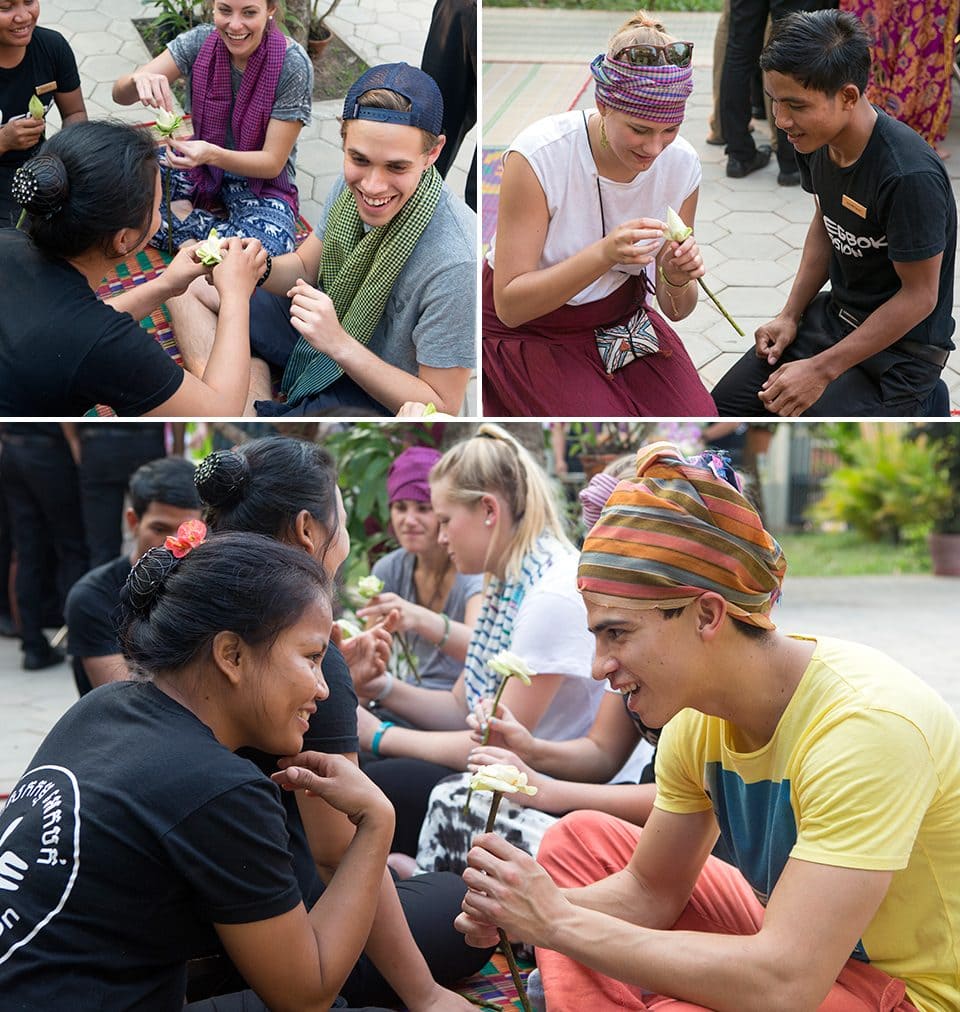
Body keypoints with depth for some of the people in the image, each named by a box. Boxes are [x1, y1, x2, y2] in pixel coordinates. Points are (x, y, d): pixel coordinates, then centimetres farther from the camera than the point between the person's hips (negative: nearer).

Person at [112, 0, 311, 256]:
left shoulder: (292, 66, -21)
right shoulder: (202, 41, -11)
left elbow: (272, 163, -18)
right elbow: (121, 95, -14)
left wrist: (212, 154, -37)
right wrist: (139, 79, -39)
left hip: (263, 183, -3)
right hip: (200, 164, 3)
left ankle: (184, 217, -8)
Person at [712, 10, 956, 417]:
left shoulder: (911, 177, -30)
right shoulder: (817, 140, -5)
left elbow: (919, 296, -23)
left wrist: (822, 369, -20)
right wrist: (790, 315, 5)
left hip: (901, 345, -8)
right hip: (835, 315, 8)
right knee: (723, 409, 3)